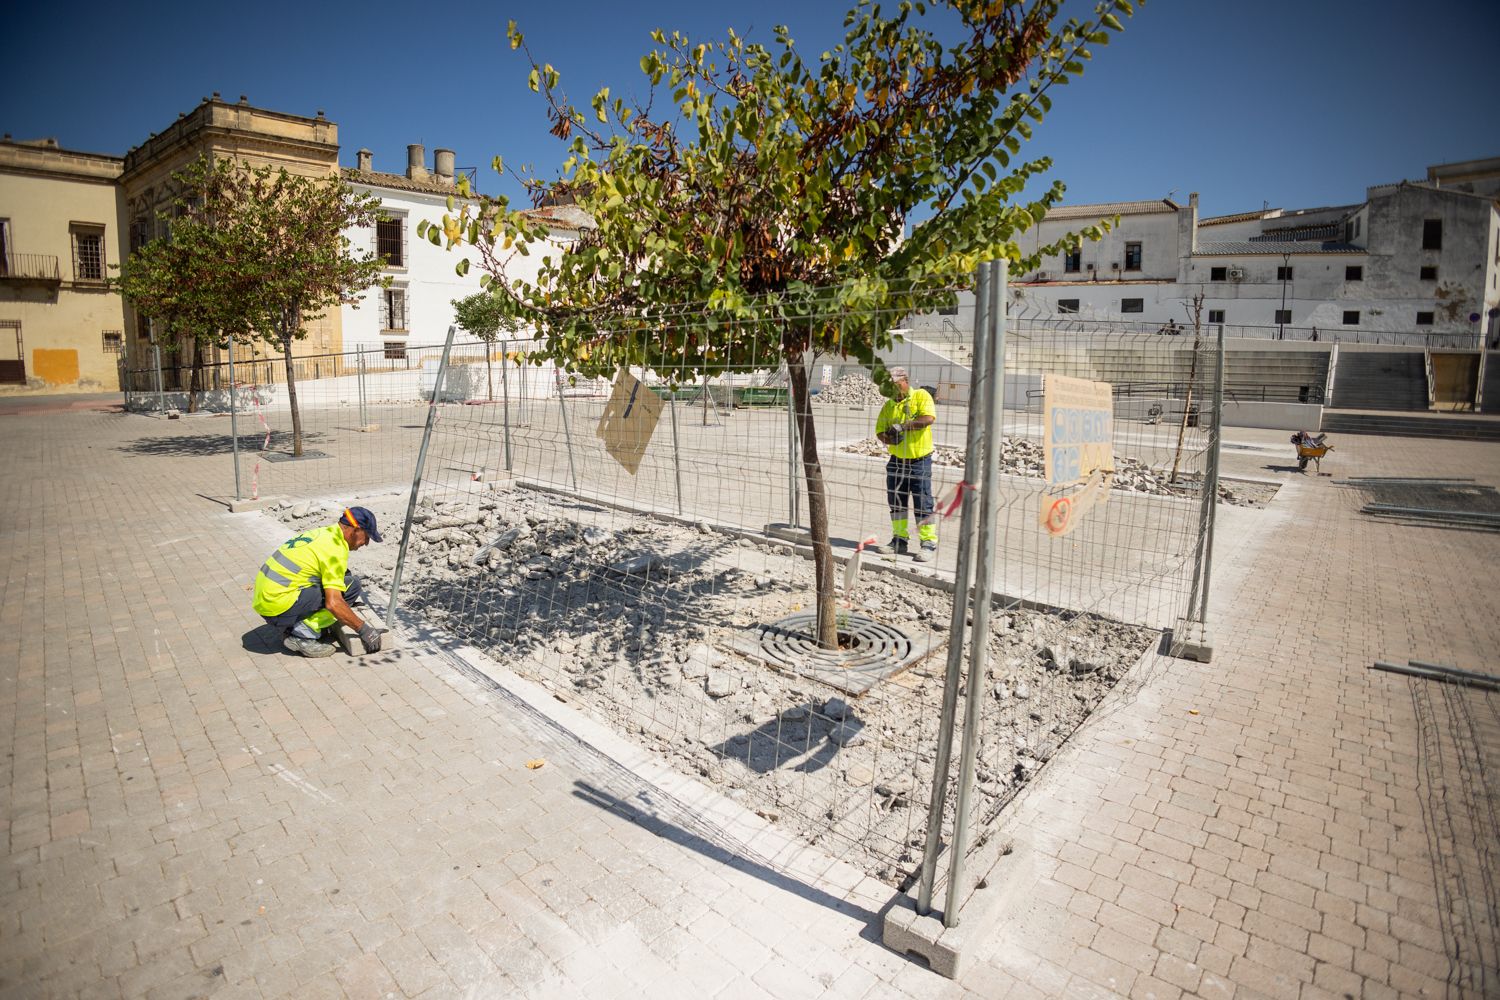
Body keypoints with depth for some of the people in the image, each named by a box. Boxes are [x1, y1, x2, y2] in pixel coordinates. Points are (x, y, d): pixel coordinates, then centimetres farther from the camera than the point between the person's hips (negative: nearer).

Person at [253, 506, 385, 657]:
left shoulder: (322, 532, 14)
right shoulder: (335, 548, -15)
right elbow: (333, 603, -21)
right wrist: (363, 629, -11)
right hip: (279, 607, -9)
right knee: (351, 586, -10)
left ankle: (293, 627, 10)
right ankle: (303, 634, -8)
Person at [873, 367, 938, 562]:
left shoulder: (921, 396, -4)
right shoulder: (889, 405, 11)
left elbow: (929, 418, -21)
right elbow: (880, 430, 7)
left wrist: (903, 426, -23)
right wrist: (889, 438, -15)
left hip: (919, 460, -6)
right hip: (896, 460, 6)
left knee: (922, 504, -4)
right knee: (896, 502, 11)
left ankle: (929, 544, 3)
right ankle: (900, 540, 24)